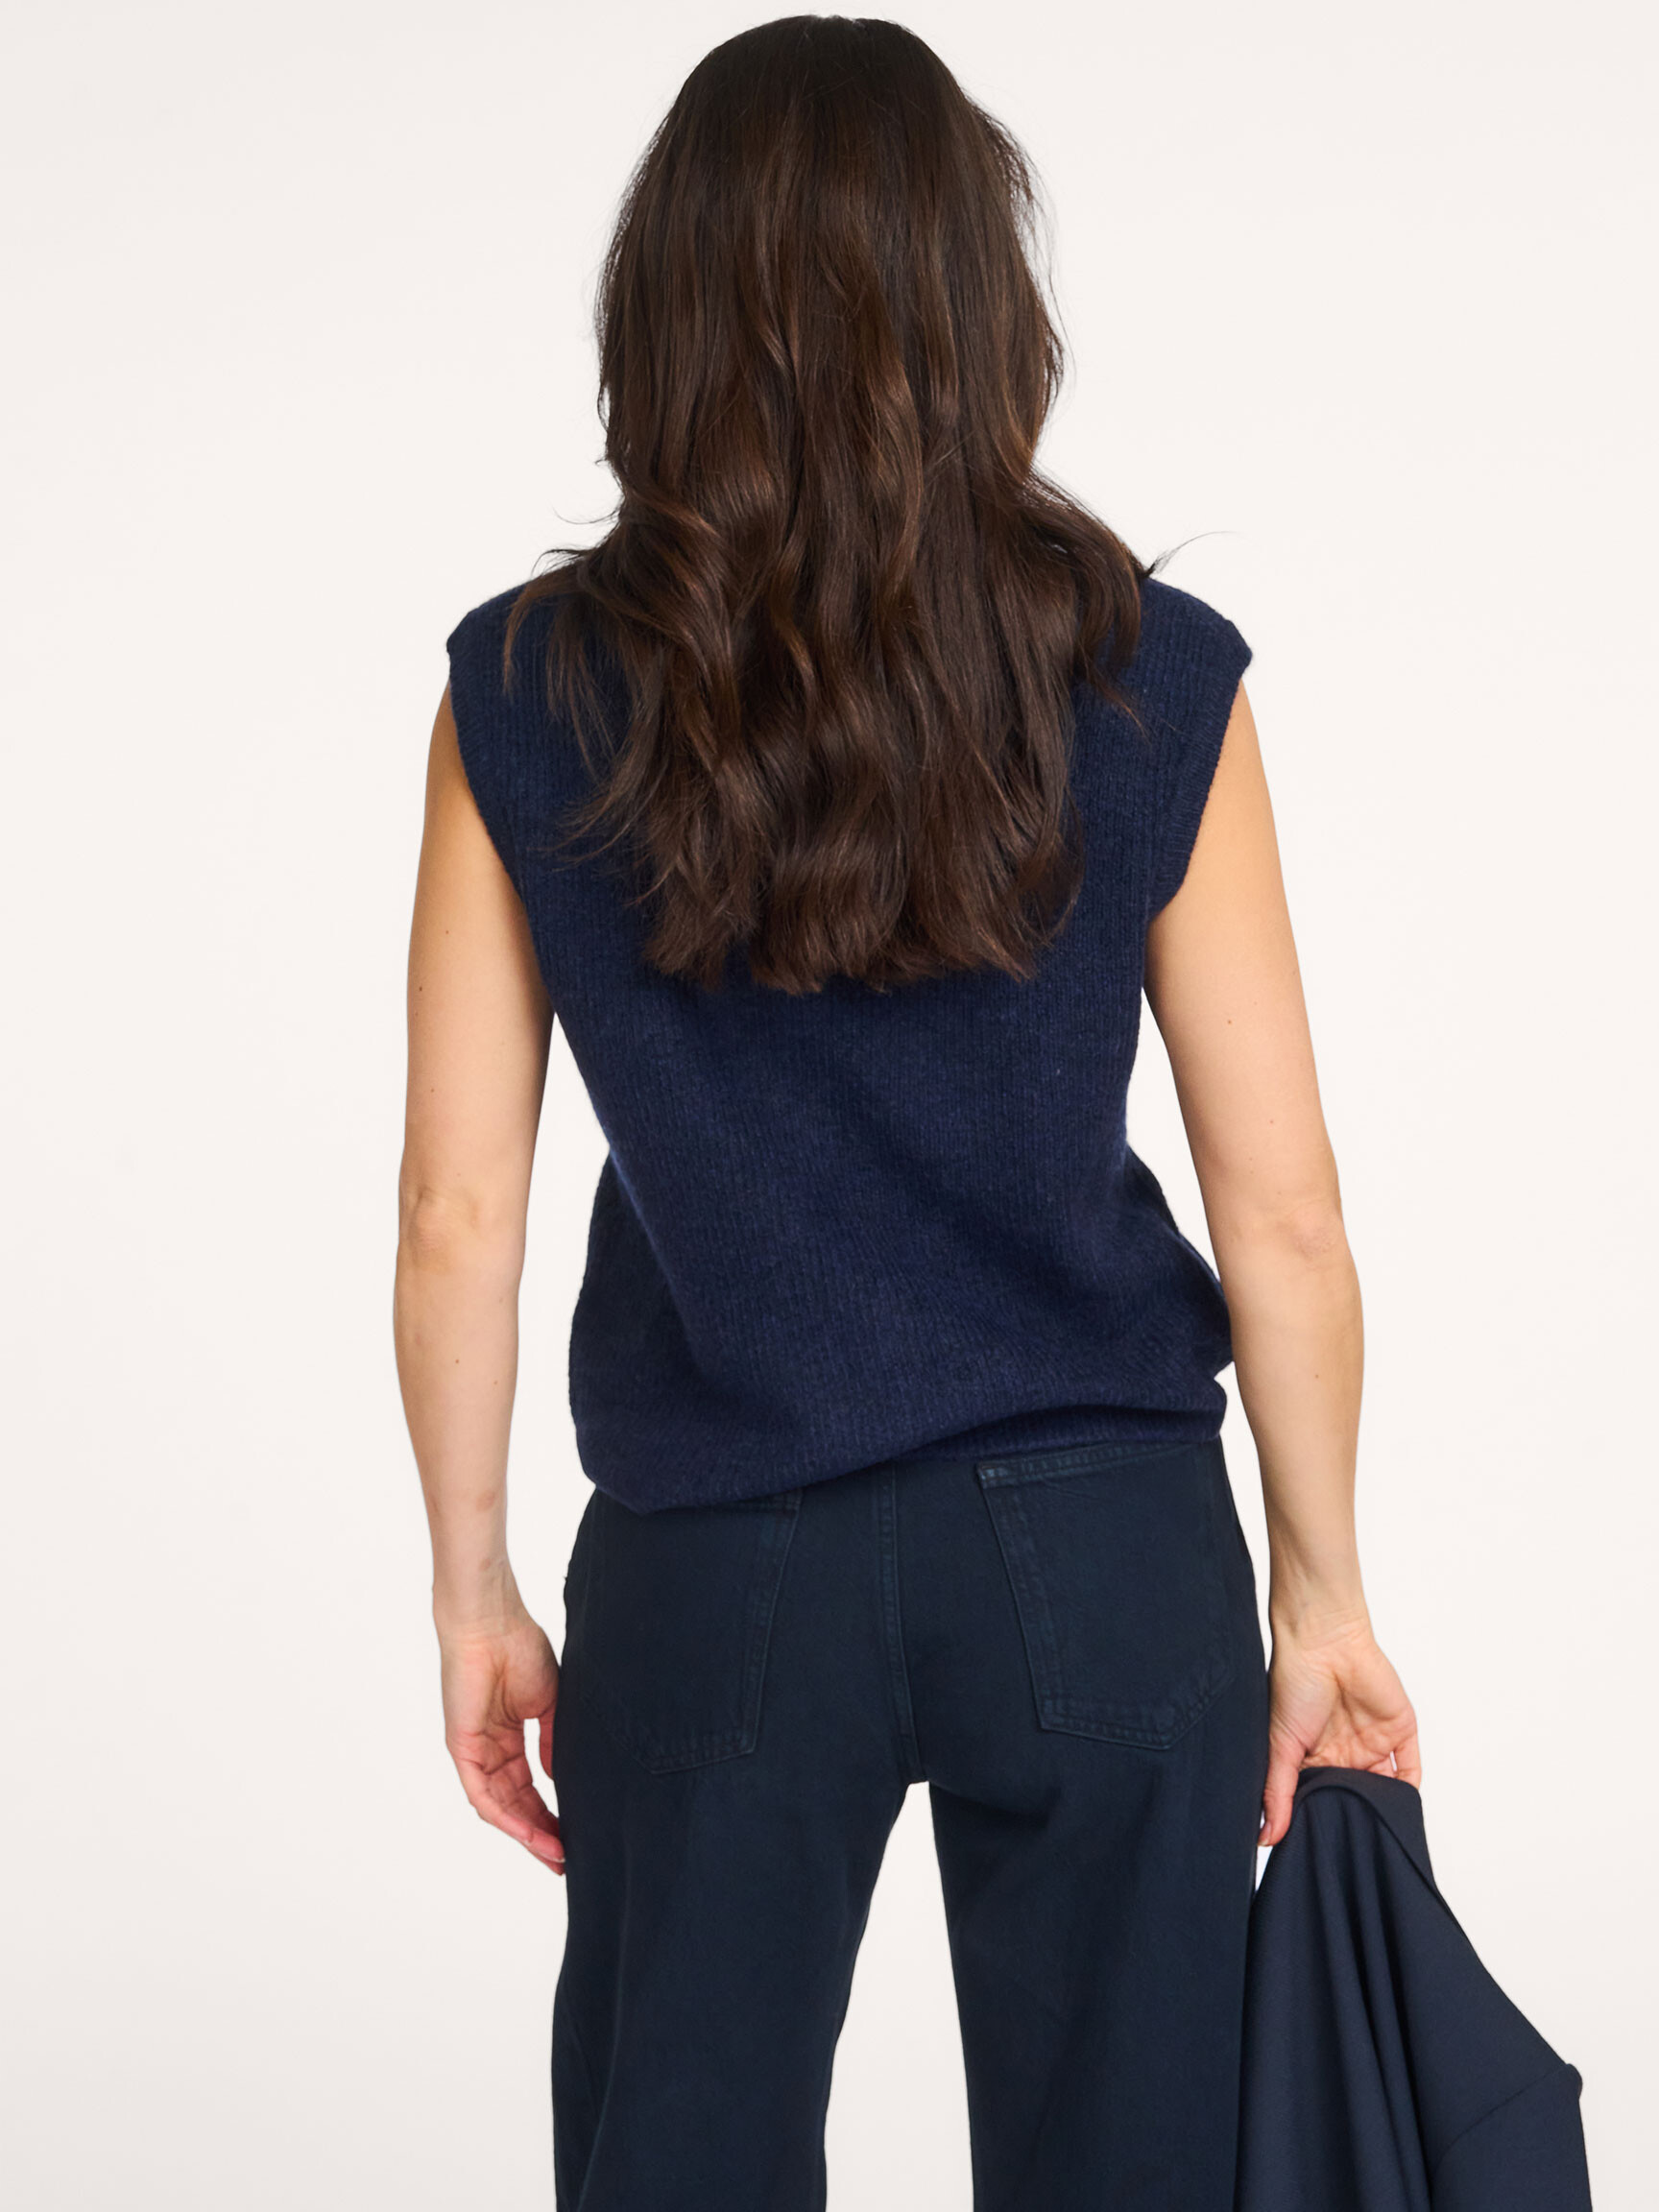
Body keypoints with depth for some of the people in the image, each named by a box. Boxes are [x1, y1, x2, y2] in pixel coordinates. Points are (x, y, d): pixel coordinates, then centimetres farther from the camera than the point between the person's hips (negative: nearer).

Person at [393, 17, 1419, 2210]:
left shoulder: (524, 700, -6)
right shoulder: (1151, 685, -7)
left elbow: (459, 1211, -5)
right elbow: (1281, 1211, -4)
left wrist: (475, 1586, 8)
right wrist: (1323, 1587, 8)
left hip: (715, 1574, 0)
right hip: (1102, 1549, 0)